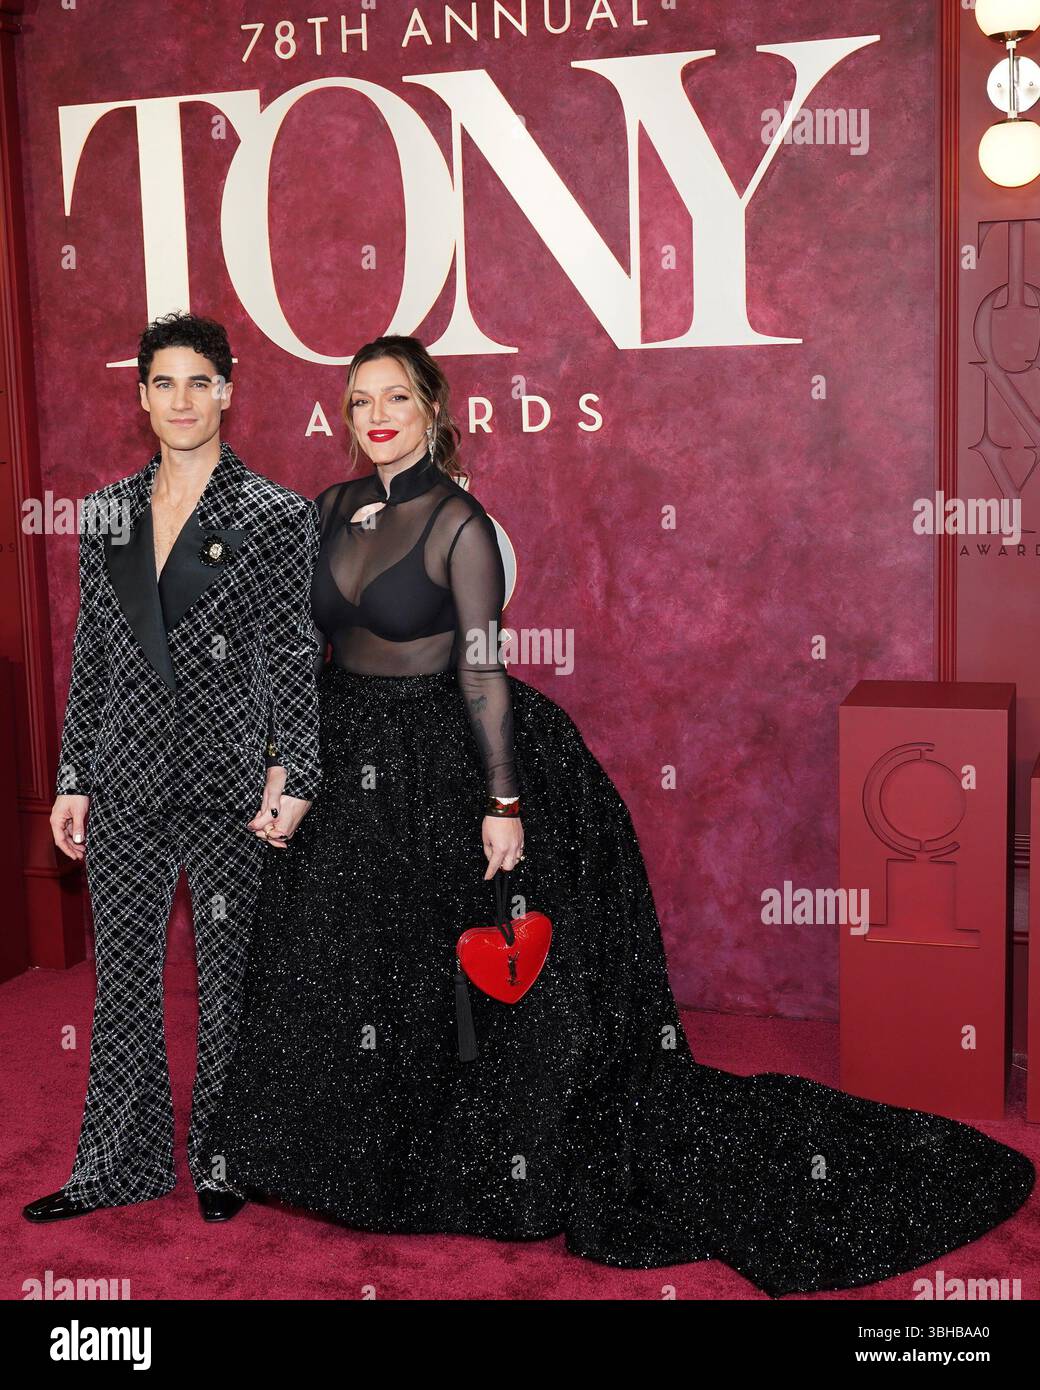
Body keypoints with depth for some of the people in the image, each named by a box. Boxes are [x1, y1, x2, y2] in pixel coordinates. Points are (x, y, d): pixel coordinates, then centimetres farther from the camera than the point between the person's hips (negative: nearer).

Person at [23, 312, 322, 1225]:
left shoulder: (276, 516, -4)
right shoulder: (106, 515, 8)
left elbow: (295, 659, -6)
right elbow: (91, 659, 11)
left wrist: (293, 778, -13)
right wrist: (73, 781, 8)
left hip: (228, 788, -4)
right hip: (127, 786, 4)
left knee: (229, 982, 8)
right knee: (122, 981, 11)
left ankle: (221, 1163, 26)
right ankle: (121, 1166, 27)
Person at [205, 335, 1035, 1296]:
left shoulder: (456, 522, -12)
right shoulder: (334, 509, 6)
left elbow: (481, 668, -15)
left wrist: (502, 802, -18)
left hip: (441, 769, -6)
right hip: (347, 769, 7)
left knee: (486, 980, 2)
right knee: (342, 981, 15)